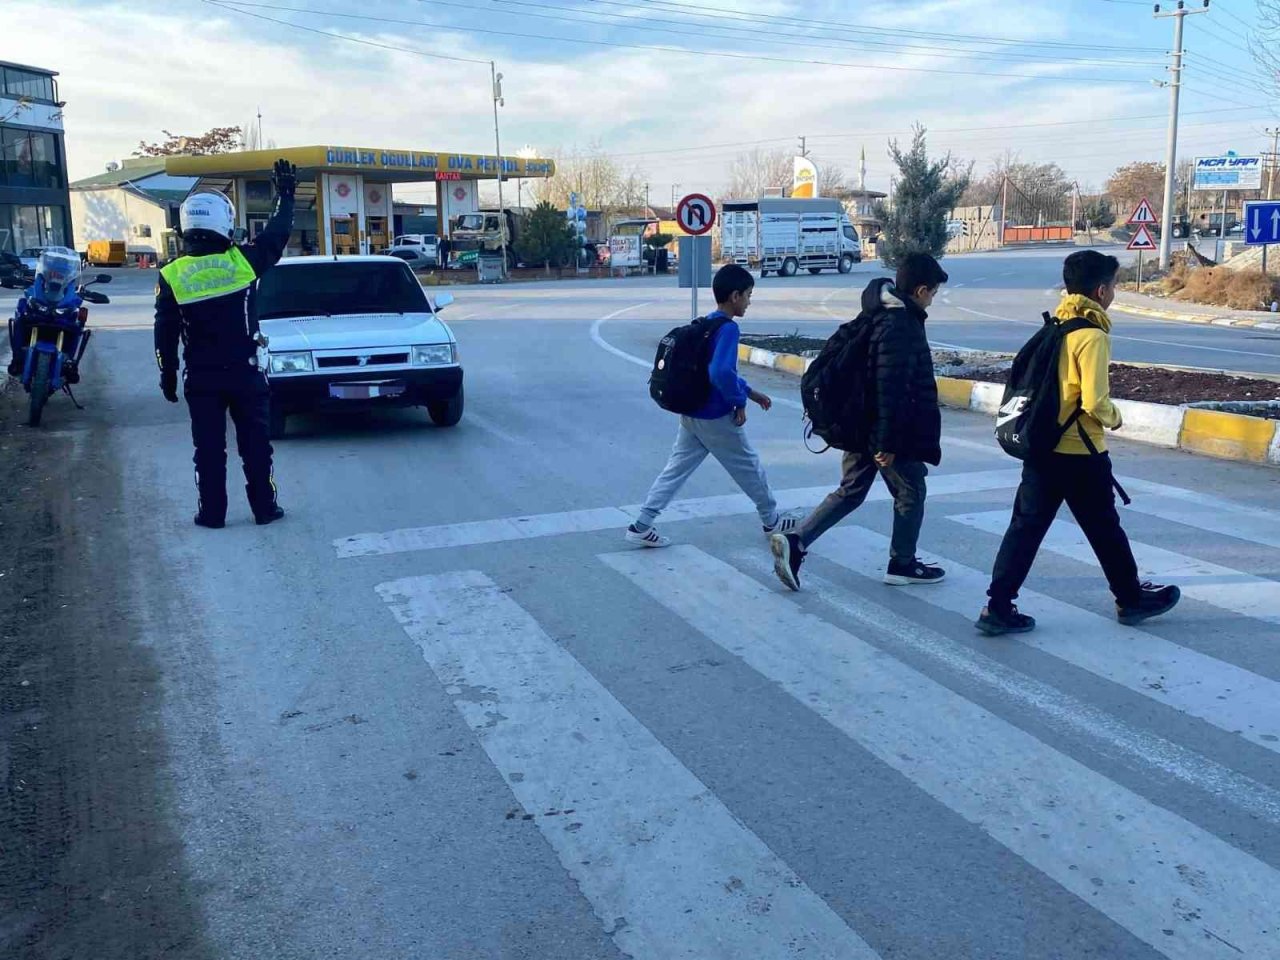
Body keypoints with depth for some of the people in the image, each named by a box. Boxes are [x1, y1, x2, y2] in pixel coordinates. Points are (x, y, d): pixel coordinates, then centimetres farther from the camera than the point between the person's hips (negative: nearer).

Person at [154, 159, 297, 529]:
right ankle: (265, 507, 15)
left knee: (209, 448, 8)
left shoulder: (172, 276, -5)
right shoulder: (244, 260, -8)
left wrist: (168, 373, 10)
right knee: (256, 443, 9)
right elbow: (277, 234, 9)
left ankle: (212, 513, 13)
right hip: (245, 373, 0)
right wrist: (285, 194, 22)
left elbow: (165, 333, -2)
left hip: (201, 378, 1)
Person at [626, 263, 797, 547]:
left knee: (675, 470, 9)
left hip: (691, 414, 8)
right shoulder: (727, 328, -20)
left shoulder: (706, 324, 10)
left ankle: (641, 526, 3)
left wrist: (749, 391, 22)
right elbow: (721, 372, -34)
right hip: (715, 417, -8)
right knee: (750, 468, 11)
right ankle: (772, 521, 28)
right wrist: (739, 402, -20)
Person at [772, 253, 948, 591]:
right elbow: (891, 389, -26)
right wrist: (888, 443, -24)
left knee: (851, 490, 14)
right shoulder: (901, 327, -21)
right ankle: (902, 564, 23)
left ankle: (795, 541, 1)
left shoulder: (877, 313, 10)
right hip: (888, 430, -9)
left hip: (860, 424, 9)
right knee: (911, 492, 10)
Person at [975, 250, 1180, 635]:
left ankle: (998, 607, 2)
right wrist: (1114, 417, -3)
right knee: (1105, 529, 12)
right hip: (1080, 454, -6)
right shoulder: (1093, 336, -16)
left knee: (1026, 527, 6)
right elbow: (1094, 402, -22)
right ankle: (1131, 599, 30)